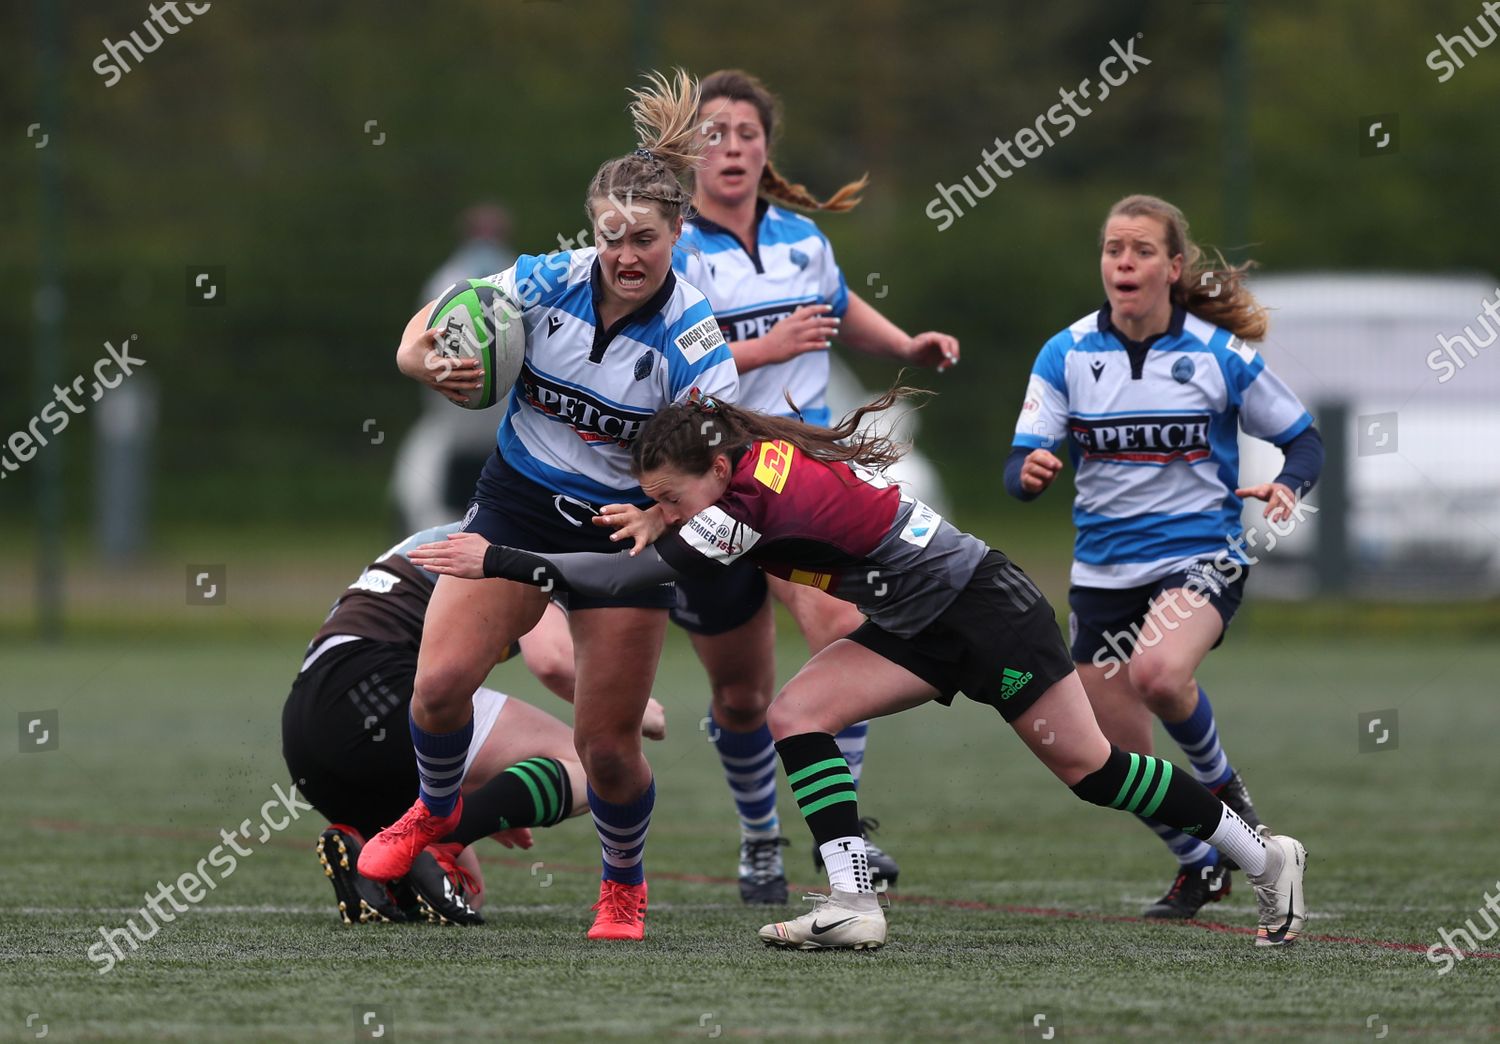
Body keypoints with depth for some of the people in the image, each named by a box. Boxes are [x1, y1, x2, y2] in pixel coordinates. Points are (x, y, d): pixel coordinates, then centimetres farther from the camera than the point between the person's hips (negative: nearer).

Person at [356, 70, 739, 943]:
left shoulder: (690, 338, -19)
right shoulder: (547, 283, -12)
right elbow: (419, 337, -9)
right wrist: (433, 366, -30)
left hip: (626, 532, -2)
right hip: (518, 505, 2)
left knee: (609, 746, -2)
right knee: (441, 683, -12)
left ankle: (625, 886, 28)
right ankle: (436, 812, 21)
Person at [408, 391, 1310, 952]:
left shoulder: (763, 497, -30)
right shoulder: (748, 462, -3)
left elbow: (629, 575, -32)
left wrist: (501, 562, -31)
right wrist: (663, 516, 0)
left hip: (985, 607, -9)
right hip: (922, 630, 9)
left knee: (1087, 764, -1)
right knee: (797, 717, -7)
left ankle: (1263, 857, 15)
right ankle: (855, 905, -10)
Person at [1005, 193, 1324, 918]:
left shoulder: (1221, 356, -7)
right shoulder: (1066, 354, -2)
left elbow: (1303, 441, 4)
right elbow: (1020, 467, -6)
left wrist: (1286, 488, -18)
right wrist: (1031, 472, -30)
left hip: (1201, 557, -3)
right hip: (1103, 574, 3)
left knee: (1159, 673, -35)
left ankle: (1221, 785, -4)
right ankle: (1201, 865, 33)